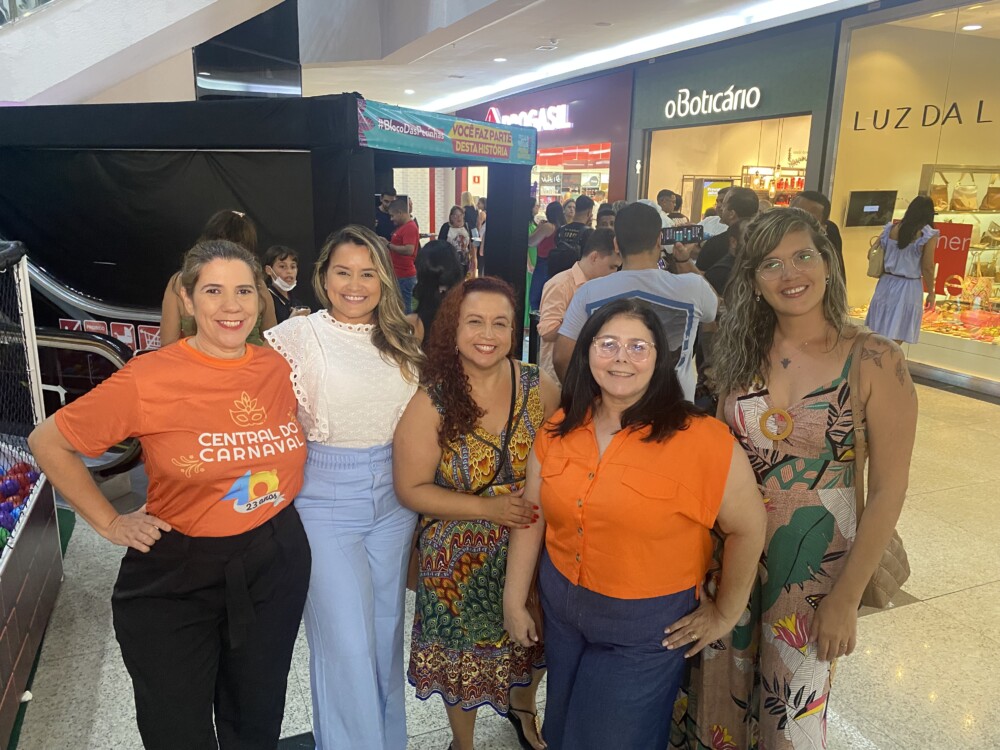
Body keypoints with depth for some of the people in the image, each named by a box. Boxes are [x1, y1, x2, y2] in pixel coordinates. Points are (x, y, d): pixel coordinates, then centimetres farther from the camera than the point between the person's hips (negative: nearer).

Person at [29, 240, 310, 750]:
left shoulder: (278, 368, -4)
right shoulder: (148, 379, -17)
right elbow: (48, 443, -5)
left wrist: (284, 494, 5)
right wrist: (109, 523, -6)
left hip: (277, 563, 4)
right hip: (174, 578, -3)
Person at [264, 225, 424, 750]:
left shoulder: (401, 340, 5)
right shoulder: (298, 336, -9)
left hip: (393, 498, 5)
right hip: (326, 500, -4)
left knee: (386, 631, 18)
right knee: (346, 645, 0)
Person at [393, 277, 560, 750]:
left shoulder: (538, 388, -9)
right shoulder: (431, 403, -15)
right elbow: (412, 489, -12)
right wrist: (487, 507, -22)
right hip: (461, 560, -2)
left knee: (531, 637, 22)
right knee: (464, 656, 16)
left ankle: (522, 708, 58)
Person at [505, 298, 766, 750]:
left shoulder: (700, 440, -21)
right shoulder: (558, 431, -6)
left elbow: (748, 528, -11)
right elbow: (531, 517, 2)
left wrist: (725, 614, -3)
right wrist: (514, 601, 5)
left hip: (647, 626, -4)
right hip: (560, 611, 5)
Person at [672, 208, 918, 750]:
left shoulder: (874, 361, -13)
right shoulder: (741, 353, -3)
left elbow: (887, 491, -11)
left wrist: (847, 598, -11)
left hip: (817, 563, -3)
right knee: (721, 691, 19)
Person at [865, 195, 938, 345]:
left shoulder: (890, 229, 3)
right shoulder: (928, 235, -9)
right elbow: (927, 268, -9)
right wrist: (931, 293, 2)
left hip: (886, 283, 5)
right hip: (908, 288, -4)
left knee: (877, 336, 14)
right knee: (894, 340, 1)